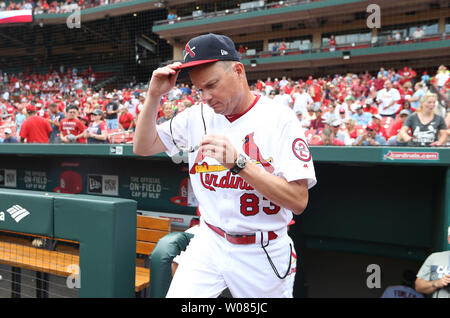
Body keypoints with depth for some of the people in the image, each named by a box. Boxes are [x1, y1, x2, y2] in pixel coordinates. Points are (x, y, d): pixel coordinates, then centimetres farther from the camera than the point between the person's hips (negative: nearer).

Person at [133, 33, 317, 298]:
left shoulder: (280, 119, -14)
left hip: (262, 254, -3)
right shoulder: (198, 116, 1)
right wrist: (154, 96, -8)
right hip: (209, 245, 3)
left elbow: (298, 202, -20)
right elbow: (143, 147, 5)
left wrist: (238, 162, -29)